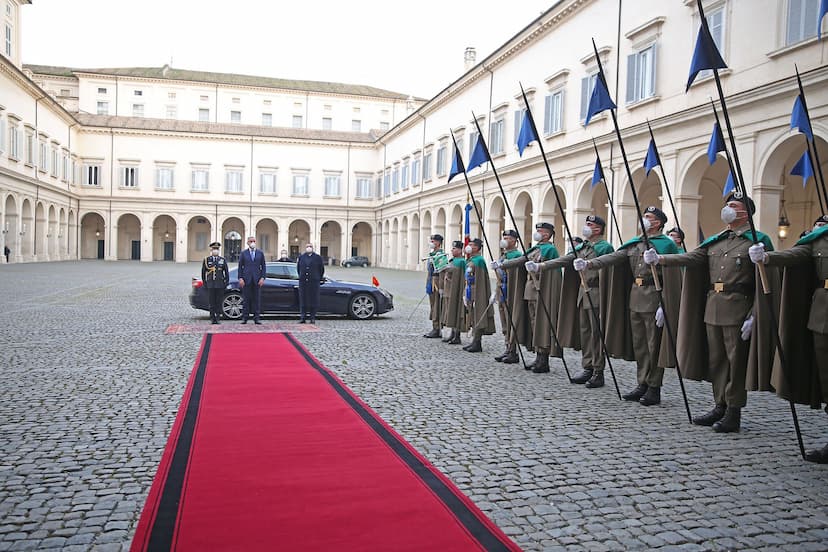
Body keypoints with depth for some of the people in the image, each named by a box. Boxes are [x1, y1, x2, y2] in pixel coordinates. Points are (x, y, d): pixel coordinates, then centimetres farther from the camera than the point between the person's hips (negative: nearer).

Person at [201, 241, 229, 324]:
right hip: (210, 284, -1)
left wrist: (226, 282, 5)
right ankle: (213, 319, 5)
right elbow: (203, 272, 9)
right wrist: (204, 282, 5)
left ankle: (217, 318, 8)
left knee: (219, 302, 2)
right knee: (212, 302, 0)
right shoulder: (206, 259, 5)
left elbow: (226, 272, 10)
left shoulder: (222, 260, 7)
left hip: (220, 285, 1)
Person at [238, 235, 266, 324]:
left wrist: (262, 278, -3)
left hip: (257, 280, 1)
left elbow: (263, 267, 8)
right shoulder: (243, 254, 7)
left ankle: (256, 318, 4)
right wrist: (240, 278, -5)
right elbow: (240, 267, 5)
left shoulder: (260, 253, 10)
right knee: (246, 299, 1)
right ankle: (244, 318, 6)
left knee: (257, 299, 1)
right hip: (246, 280, -1)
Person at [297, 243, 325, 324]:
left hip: (314, 282, -2)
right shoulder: (301, 257, 8)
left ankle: (312, 318, 7)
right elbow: (298, 268, 19)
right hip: (303, 282, 2)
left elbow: (322, 269, 10)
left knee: (313, 299, 0)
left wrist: (319, 279, 13)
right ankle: (302, 318, 7)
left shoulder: (317, 258, 3)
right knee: (303, 299, 2)